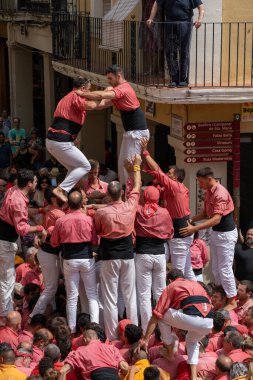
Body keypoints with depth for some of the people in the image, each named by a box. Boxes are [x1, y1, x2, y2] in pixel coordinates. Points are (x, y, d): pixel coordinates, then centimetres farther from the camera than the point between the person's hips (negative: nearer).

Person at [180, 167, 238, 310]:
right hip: (216, 232, 10)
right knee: (216, 268, 15)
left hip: (226, 234, -9)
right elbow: (206, 213, 15)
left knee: (225, 269, -4)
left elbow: (216, 219, -30)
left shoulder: (220, 193, -25)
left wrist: (194, 229, -32)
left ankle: (232, 301, 6)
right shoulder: (209, 192, 5)